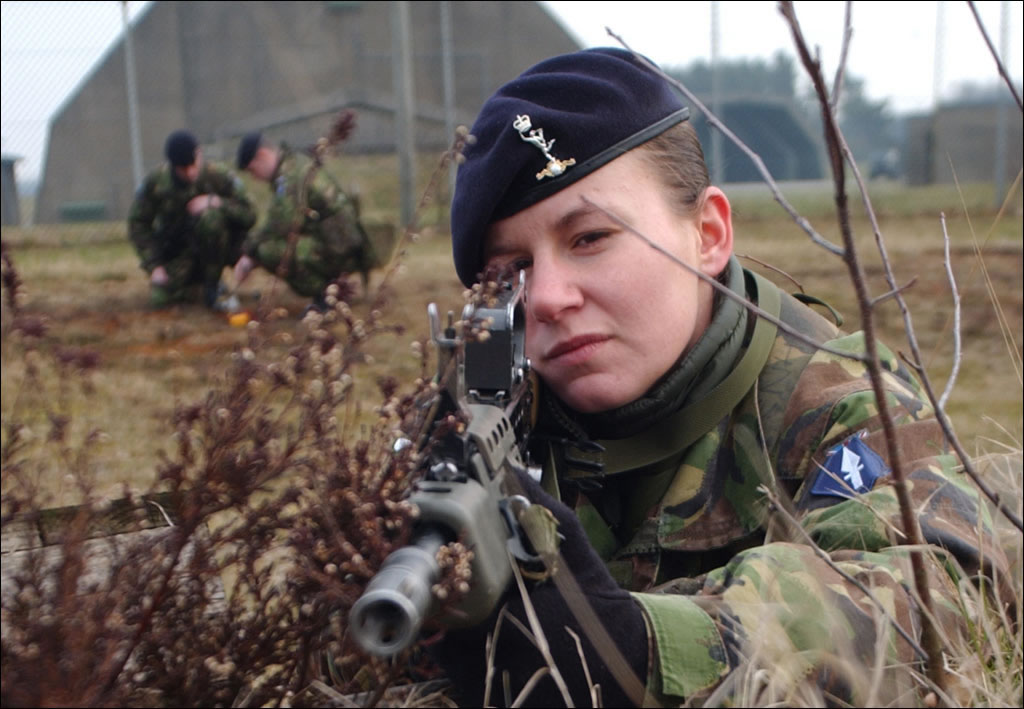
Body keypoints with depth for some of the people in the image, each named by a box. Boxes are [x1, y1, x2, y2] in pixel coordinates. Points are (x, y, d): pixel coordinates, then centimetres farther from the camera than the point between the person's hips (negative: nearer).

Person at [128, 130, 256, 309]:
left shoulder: (220, 175, -16)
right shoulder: (155, 182, -11)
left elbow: (250, 215, -16)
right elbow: (138, 224, -2)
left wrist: (215, 202, -31)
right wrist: (154, 266, -10)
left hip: (212, 250, -2)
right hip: (177, 253, 2)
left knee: (210, 216, -34)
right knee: (159, 298, -22)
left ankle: (212, 287, -18)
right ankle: (200, 288, 11)